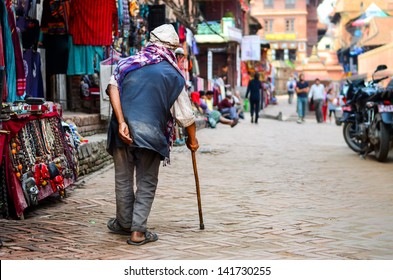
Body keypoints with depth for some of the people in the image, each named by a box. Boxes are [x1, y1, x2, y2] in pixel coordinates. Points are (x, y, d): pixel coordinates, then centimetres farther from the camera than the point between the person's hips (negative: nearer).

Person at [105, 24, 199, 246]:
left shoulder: (128, 63, 10)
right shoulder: (174, 75, 5)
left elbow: (113, 88, -7)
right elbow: (185, 114, 8)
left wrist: (121, 122, -12)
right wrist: (192, 138, 25)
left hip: (123, 130, 2)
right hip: (151, 133, -2)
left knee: (123, 179, 17)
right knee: (147, 183, 9)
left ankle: (124, 223, 32)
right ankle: (138, 231, 5)